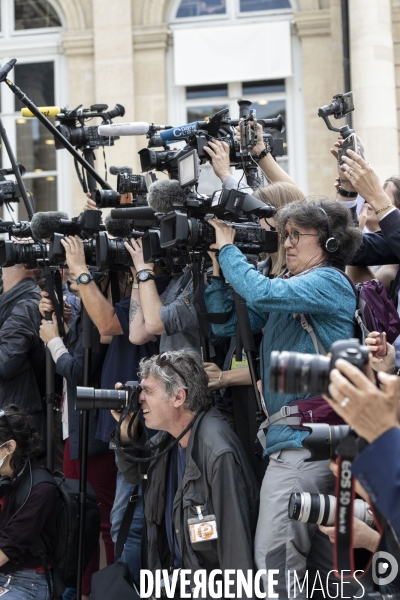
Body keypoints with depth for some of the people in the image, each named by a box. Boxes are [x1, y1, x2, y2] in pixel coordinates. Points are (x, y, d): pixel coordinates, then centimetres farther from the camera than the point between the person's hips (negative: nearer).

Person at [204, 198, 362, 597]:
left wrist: (227, 248, -8)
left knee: (275, 557, -12)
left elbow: (260, 293, -21)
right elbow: (226, 324, 15)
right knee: (326, 558, 14)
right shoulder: (287, 289, 19)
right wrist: (216, 266, 6)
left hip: (305, 440, -9)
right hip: (289, 437, 9)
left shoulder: (329, 283, -7)